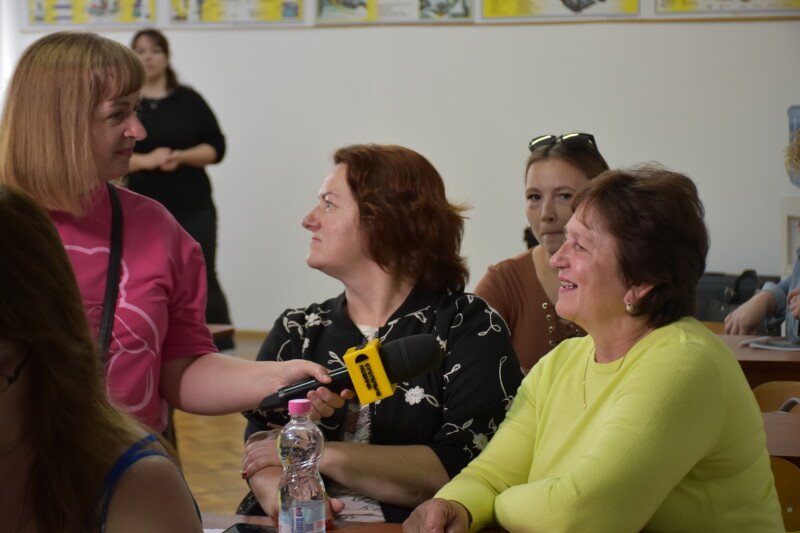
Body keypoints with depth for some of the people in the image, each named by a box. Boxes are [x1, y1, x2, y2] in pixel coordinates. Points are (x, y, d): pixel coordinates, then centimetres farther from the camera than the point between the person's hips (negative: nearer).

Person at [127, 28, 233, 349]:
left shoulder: (189, 101, 6)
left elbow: (215, 148, 4)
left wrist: (181, 157, -14)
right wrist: (145, 160, -17)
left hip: (193, 209, 0)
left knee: (203, 281, 1)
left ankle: (224, 351, 7)